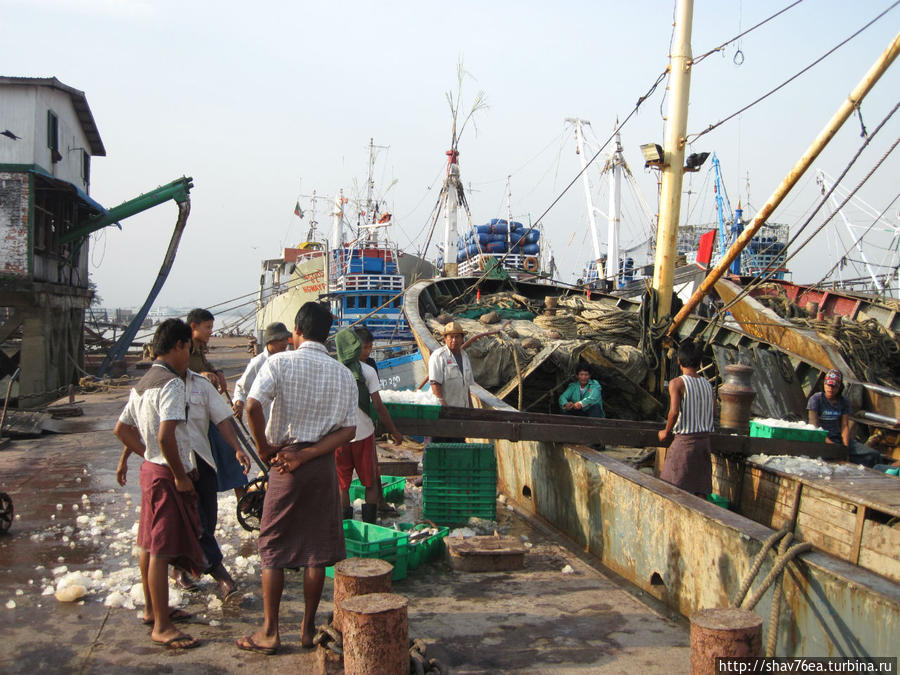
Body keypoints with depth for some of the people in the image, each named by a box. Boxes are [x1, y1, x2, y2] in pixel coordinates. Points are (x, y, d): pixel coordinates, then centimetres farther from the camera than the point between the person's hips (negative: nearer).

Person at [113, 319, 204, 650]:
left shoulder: (143, 383, 12)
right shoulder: (172, 383, -18)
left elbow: (121, 429, 18)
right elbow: (166, 436, -28)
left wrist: (149, 455, 15)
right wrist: (180, 476, -18)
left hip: (151, 469, 10)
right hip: (167, 475, -10)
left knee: (150, 544, 19)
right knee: (162, 551, -4)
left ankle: (152, 609, 32)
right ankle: (162, 627, 3)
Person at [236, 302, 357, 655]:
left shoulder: (279, 363, -7)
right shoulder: (344, 374, 4)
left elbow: (252, 405, -21)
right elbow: (349, 430, -3)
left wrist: (264, 448, -9)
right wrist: (307, 454, -8)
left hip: (285, 466, -3)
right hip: (324, 465, 3)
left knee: (273, 547, 9)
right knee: (317, 547, 11)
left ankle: (269, 632, 15)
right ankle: (308, 629, 20)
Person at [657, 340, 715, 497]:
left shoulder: (677, 383, -10)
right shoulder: (707, 384, 8)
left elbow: (674, 411, -20)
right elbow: (713, 414, 10)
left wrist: (666, 432, -6)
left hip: (685, 441, -6)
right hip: (704, 440, 6)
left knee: (672, 489, 3)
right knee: (700, 489, 10)